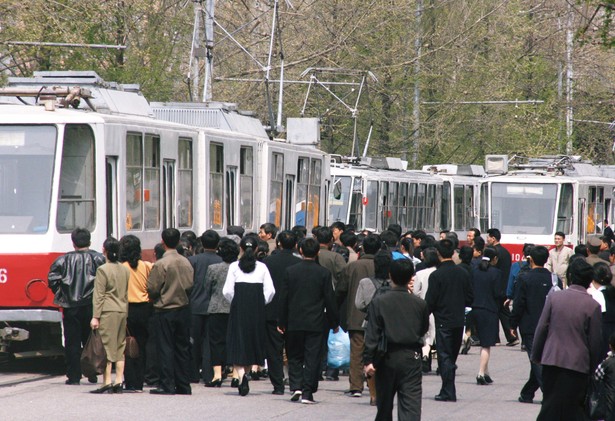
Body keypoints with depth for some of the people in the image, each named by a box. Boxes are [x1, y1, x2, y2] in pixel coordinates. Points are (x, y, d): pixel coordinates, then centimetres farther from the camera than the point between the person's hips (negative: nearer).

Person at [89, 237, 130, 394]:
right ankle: (119, 382, 9)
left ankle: (107, 383, -7)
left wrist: (95, 316, -8)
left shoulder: (103, 270, -8)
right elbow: (128, 293, 14)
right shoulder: (125, 270, 10)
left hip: (108, 311, -6)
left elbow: (99, 295, -9)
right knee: (120, 347, 10)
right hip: (123, 310, 6)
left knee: (107, 347, -4)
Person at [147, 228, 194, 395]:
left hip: (165, 311, -5)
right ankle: (183, 386, 12)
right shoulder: (186, 263, 0)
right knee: (182, 348, 11)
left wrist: (155, 299, 8)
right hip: (184, 309, 5)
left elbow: (152, 288, -13)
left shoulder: (161, 264, -15)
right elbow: (191, 285, 5)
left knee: (165, 348, 0)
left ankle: (167, 385, -3)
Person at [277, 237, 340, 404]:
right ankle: (308, 392, -1)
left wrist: (281, 322, 9)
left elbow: (283, 298, 1)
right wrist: (334, 322, 9)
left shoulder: (290, 271, -2)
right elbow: (330, 299, -2)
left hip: (294, 322, 1)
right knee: (312, 358, 2)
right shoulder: (324, 273, -5)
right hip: (316, 323, -1)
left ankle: (296, 386, -3)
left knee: (295, 356, 12)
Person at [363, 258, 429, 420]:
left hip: (388, 358, 0)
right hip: (412, 357, 0)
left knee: (385, 406, 14)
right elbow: (423, 330, 9)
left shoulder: (379, 302, -7)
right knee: (411, 404, -5)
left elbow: (372, 334, -9)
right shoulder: (420, 304, -3)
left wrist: (368, 360, -8)